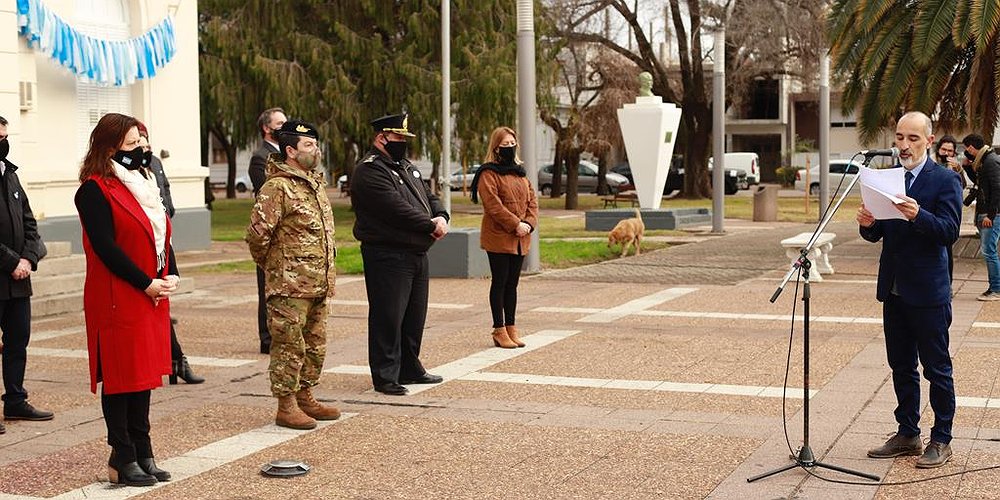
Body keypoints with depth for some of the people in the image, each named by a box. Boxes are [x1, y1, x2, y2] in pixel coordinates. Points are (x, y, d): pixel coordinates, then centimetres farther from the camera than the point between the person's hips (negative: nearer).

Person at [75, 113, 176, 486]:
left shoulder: (140, 182, 16)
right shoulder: (94, 190, -11)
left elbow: (161, 234, 16)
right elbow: (105, 247, -17)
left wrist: (170, 276, 0)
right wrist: (146, 284, -16)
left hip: (152, 296, 8)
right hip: (117, 299, -8)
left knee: (144, 372, 12)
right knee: (120, 377, -1)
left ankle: (142, 454, 20)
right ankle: (123, 459, 7)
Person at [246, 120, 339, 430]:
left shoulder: (315, 183, 14)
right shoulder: (278, 187, -14)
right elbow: (257, 234, -16)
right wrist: (272, 266, -3)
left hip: (318, 284, 9)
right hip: (290, 285, -9)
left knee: (315, 345, 15)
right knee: (290, 345, -2)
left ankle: (305, 398, 27)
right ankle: (286, 407, 5)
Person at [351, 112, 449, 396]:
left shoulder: (406, 168, 19)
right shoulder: (370, 171, -13)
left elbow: (429, 197, 18)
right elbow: (397, 210, -21)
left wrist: (441, 217, -5)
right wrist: (431, 226, -14)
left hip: (417, 253, 10)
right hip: (387, 255, -10)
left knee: (414, 316, 16)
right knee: (388, 317, -5)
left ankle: (410, 369, 27)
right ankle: (385, 376, 1)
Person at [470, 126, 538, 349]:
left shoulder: (520, 172, 16)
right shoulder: (489, 173, -7)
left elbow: (532, 200, 13)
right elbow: (493, 204, -17)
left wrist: (529, 223, -4)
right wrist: (516, 224, -19)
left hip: (520, 239, 7)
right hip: (498, 237, -7)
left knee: (512, 283, 10)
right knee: (500, 283, -2)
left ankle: (511, 328, 16)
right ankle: (499, 331, 3)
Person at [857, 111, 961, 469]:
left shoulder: (945, 181, -7)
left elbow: (949, 231, -18)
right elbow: (876, 235, 10)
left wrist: (918, 215, -34)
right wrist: (867, 223, -12)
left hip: (928, 292, -6)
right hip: (894, 289, 6)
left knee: (937, 369, 3)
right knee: (901, 367, 14)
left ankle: (941, 440, 12)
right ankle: (907, 434, 25)